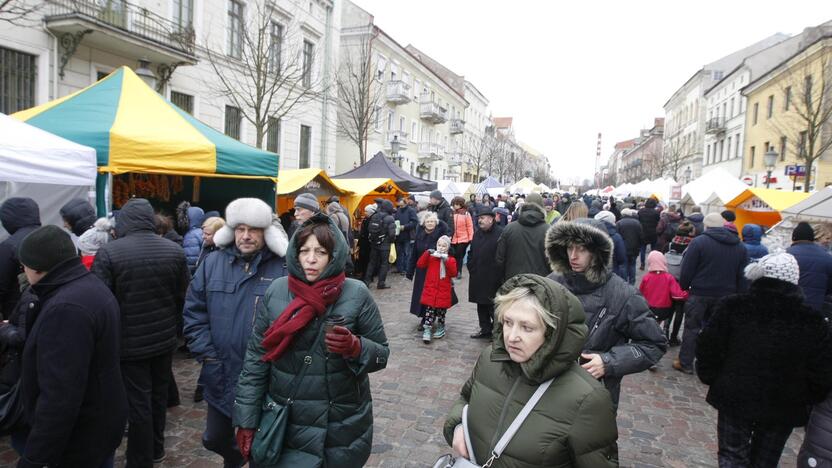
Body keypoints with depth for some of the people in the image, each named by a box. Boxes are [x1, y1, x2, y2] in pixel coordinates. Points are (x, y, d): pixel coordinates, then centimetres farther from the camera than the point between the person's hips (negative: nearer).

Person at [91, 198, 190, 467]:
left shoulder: (109, 252, -16)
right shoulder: (175, 251, -2)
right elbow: (183, 297, 4)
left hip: (129, 343, -4)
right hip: (165, 339, 4)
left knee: (138, 403, 6)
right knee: (158, 397, 19)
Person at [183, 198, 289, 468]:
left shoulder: (284, 267, -9)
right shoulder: (213, 262, 2)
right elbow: (194, 311, 4)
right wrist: (206, 353, -3)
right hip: (221, 375, 4)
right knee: (215, 439, 23)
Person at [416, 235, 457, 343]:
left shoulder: (451, 260, 1)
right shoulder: (431, 257, 4)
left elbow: (454, 273, -12)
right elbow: (420, 265, -7)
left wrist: (447, 260, -23)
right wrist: (427, 253, -16)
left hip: (444, 291, 0)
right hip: (430, 290, 0)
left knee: (441, 311, 11)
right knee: (429, 310, -5)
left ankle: (440, 329, 29)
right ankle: (427, 330, -2)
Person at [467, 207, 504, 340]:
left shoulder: (500, 233, -13)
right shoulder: (477, 233, 13)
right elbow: (471, 253, 21)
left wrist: (499, 273, -14)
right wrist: (471, 268, 12)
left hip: (494, 279, -8)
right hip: (478, 278, 8)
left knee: (494, 307, -1)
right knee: (481, 305, 15)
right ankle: (485, 330, 26)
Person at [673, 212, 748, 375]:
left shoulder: (699, 241, -10)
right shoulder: (739, 246, 7)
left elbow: (687, 270, -11)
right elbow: (742, 276, 8)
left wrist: (684, 286, 4)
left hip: (699, 294, -4)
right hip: (725, 296, 4)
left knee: (692, 328, 6)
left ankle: (685, 363, 12)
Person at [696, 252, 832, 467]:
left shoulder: (731, 308, -10)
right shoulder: (812, 321, -5)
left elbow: (708, 349, -8)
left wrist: (711, 378, 7)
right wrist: (806, 400, 13)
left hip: (734, 399, -2)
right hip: (783, 409, 2)